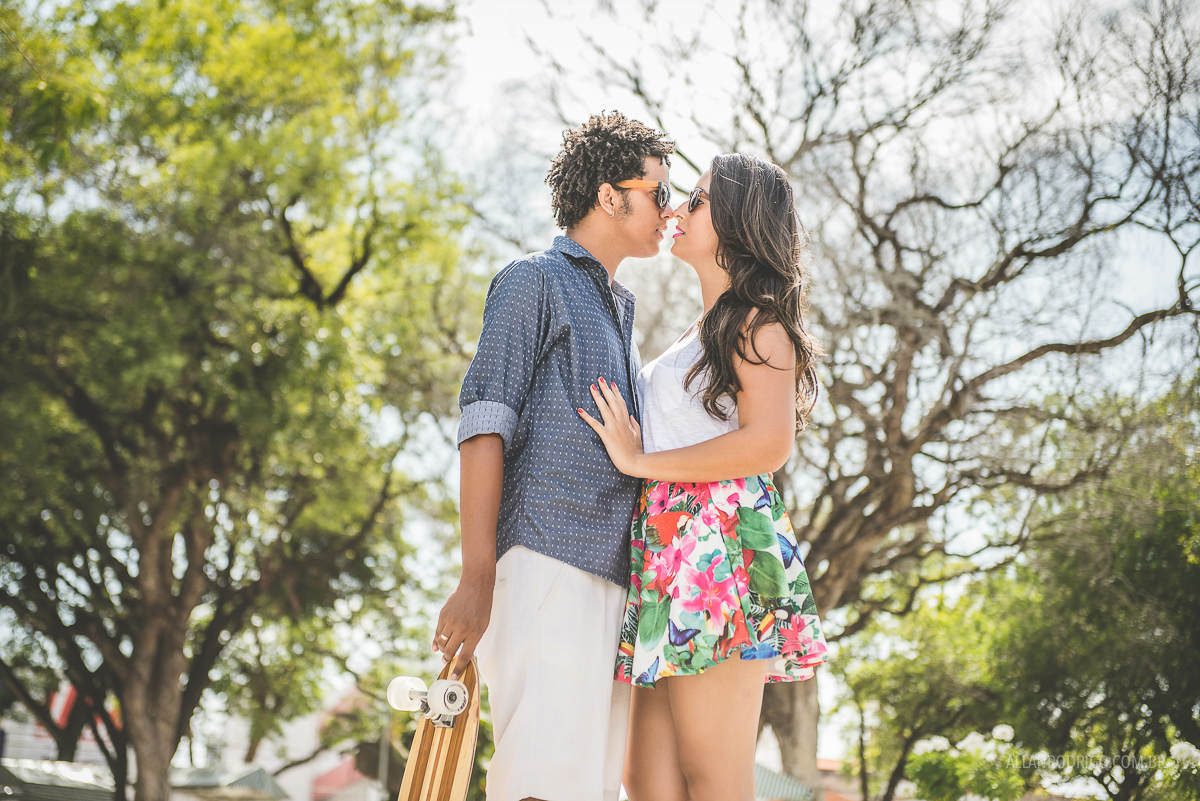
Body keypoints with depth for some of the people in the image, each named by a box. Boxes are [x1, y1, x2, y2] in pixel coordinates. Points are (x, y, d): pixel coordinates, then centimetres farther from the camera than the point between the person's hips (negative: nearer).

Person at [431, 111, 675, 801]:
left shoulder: (620, 310, 28)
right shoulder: (536, 281, 4)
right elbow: (485, 426, -6)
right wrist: (477, 579, -16)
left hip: (609, 579, 8)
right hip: (546, 561, -8)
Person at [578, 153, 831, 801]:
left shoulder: (758, 321, -1)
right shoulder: (709, 331, 28)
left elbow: (769, 442, -16)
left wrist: (639, 461, -9)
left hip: (719, 548, -9)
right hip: (670, 547, 9)